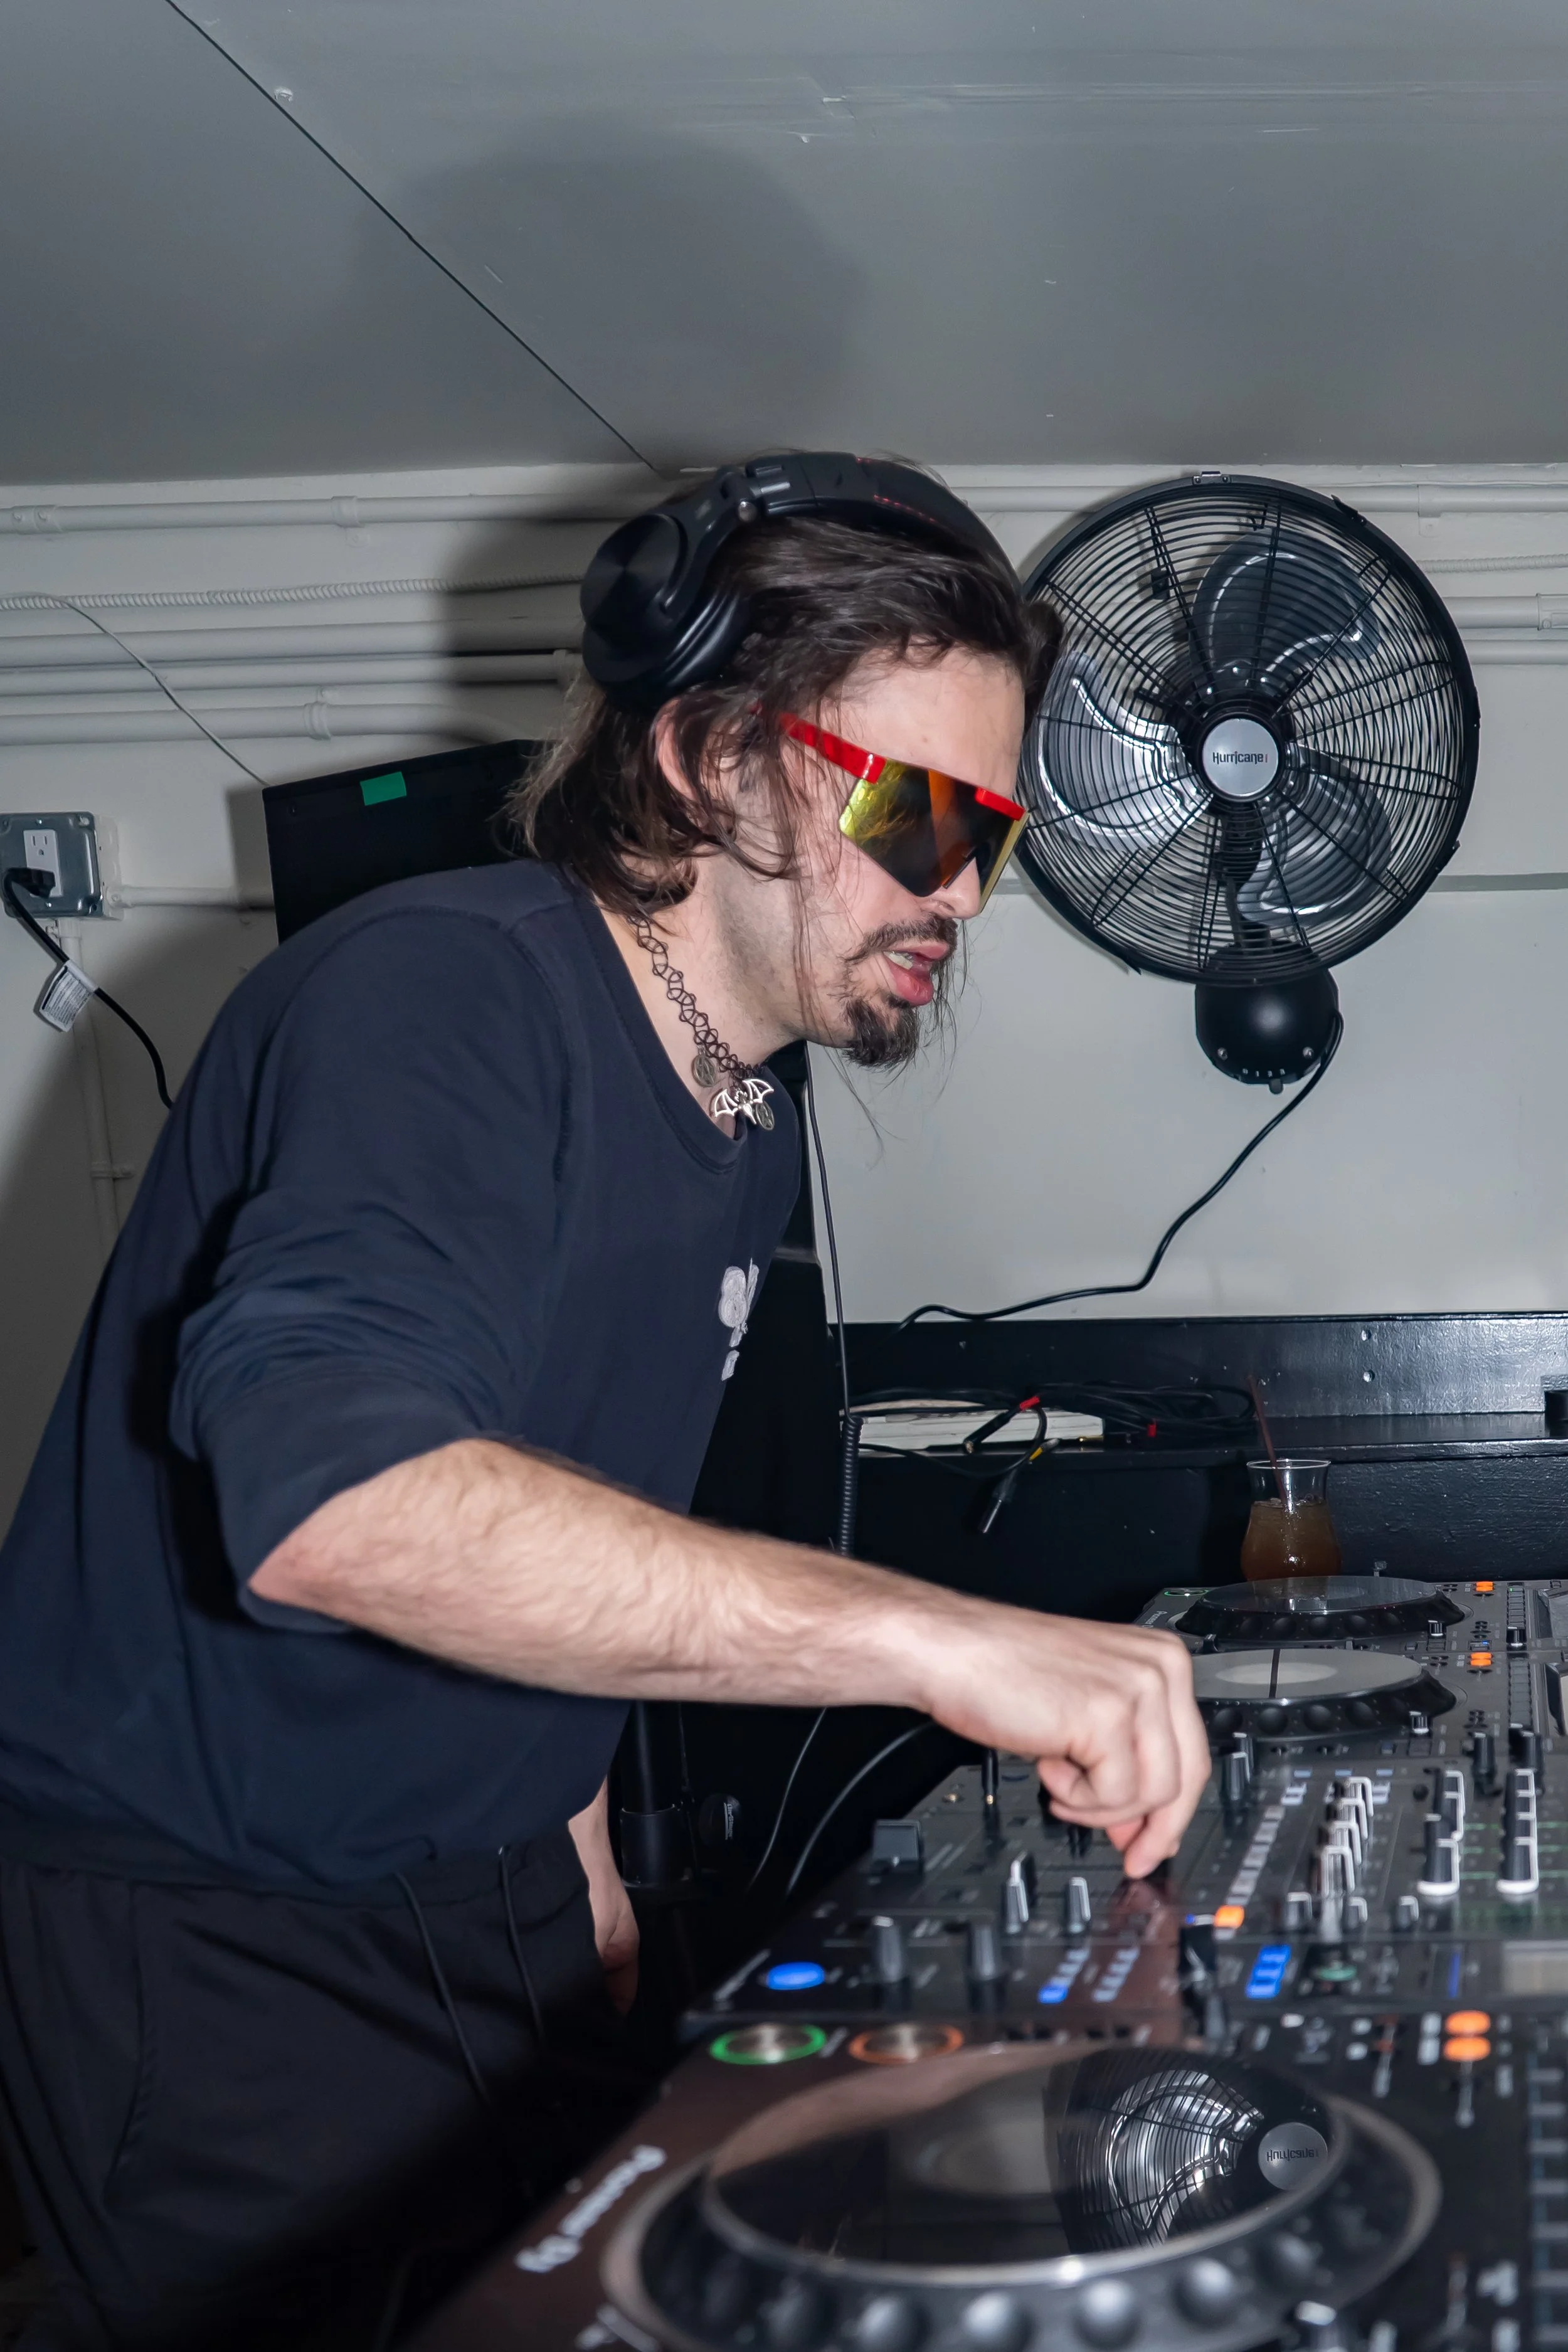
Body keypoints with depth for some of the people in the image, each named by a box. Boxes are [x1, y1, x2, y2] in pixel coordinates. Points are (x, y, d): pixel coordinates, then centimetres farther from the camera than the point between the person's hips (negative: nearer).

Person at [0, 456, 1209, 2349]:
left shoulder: (749, 1130, 8)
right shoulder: (440, 993, -23)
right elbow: (328, 1498, -41)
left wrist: (576, 1852, 15)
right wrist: (930, 1639, -45)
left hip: (481, 1912, 9)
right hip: (202, 1930, -8)